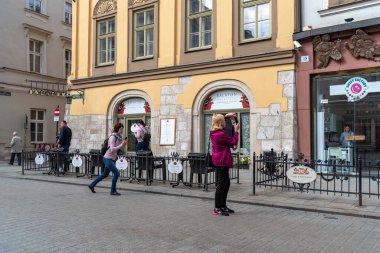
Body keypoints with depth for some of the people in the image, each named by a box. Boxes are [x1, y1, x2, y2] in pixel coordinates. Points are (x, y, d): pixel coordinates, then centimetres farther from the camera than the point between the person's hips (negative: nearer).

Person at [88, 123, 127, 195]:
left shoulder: (119, 138, 7)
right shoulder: (113, 137, -17)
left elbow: (122, 148, 7)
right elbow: (112, 149, -26)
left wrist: (124, 143, -10)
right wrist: (121, 144, -24)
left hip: (113, 159, 9)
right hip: (108, 158, -9)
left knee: (105, 174, 20)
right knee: (116, 173, -12)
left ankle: (92, 185, 35)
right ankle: (113, 191, 0)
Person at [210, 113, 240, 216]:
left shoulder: (213, 132, 7)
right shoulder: (222, 134, -20)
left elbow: (218, 120, 29)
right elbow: (234, 142, -10)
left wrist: (226, 115, 25)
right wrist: (236, 130, 0)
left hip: (217, 160, 10)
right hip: (222, 161, -10)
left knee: (226, 183, 18)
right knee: (221, 184, -5)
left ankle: (223, 206, 25)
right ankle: (217, 209, 0)